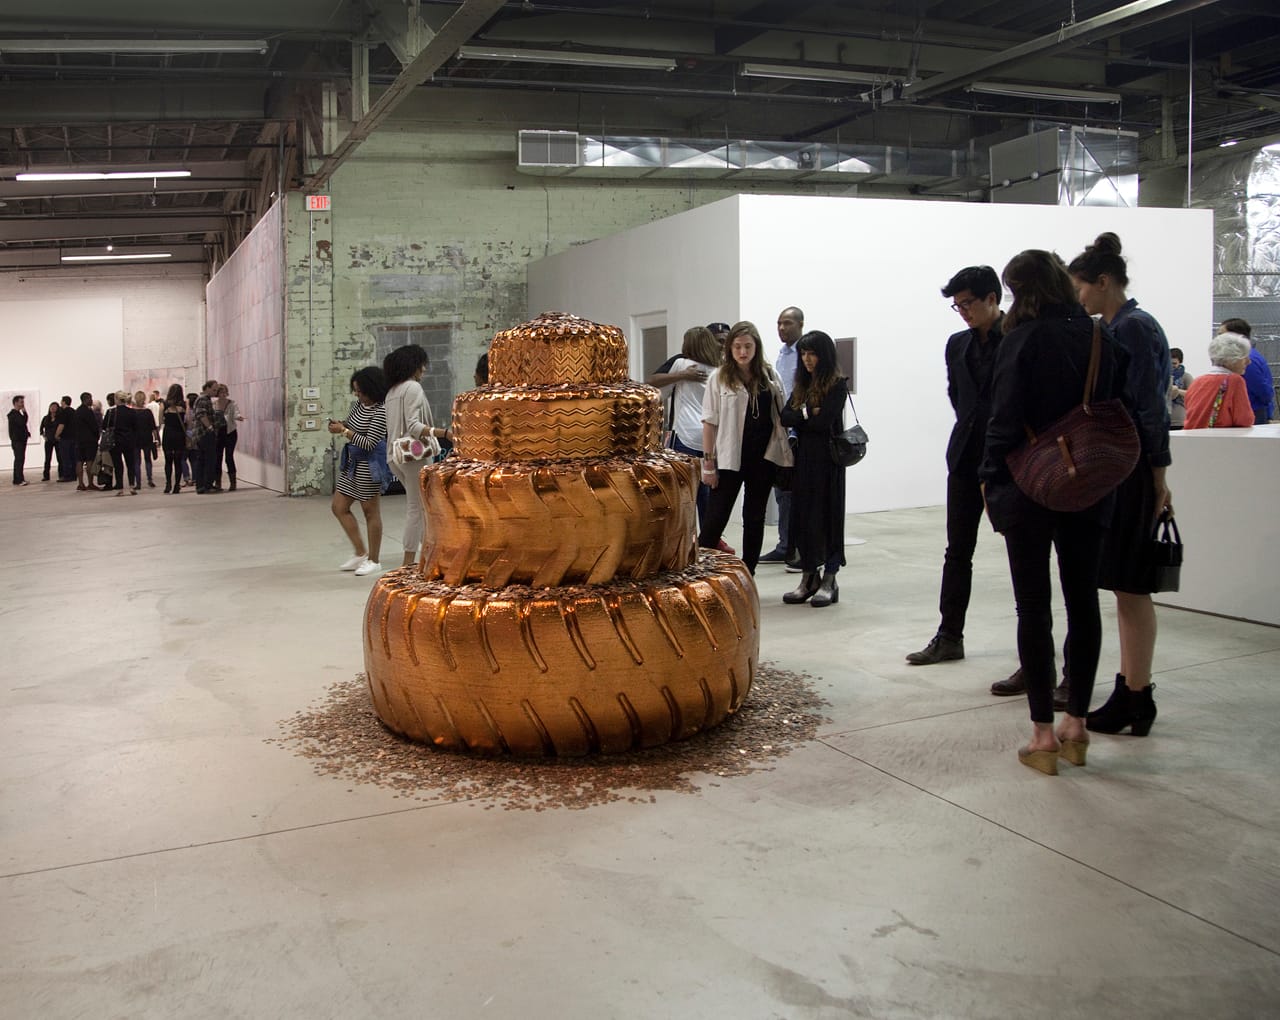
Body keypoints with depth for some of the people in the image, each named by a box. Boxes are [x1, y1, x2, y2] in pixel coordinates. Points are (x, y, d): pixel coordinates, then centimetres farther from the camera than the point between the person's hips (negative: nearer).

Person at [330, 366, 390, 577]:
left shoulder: (380, 412, -20)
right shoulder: (358, 405, 5)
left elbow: (369, 443, -22)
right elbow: (350, 424, 20)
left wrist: (344, 431, -20)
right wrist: (340, 425, -2)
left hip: (368, 466, -9)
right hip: (351, 463, 9)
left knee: (371, 511, 2)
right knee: (339, 507, 11)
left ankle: (373, 561, 15)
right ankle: (361, 554, 21)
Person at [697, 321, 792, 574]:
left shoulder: (769, 377, 7)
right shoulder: (719, 378, -2)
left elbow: (781, 415, 10)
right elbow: (709, 422, -4)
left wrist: (784, 454, 3)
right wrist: (708, 462, -9)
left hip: (763, 457, 4)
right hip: (730, 458, -4)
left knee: (755, 518, 10)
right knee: (716, 517, -4)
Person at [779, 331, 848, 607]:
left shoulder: (837, 384, -6)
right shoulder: (802, 384, 13)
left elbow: (825, 421, -17)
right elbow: (785, 417, 3)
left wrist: (799, 418, -4)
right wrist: (808, 414, -10)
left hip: (827, 459, -6)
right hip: (803, 457, 6)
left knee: (826, 515, -1)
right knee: (802, 516, 6)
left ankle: (829, 582, 7)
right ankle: (809, 578, 15)